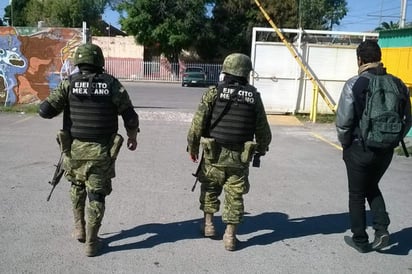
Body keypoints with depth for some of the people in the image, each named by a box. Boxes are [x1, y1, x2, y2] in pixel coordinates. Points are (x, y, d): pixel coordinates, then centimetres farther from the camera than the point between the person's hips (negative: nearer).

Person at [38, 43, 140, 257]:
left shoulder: (69, 83, -4)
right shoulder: (112, 84, -4)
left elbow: (45, 111, -9)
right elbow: (130, 116, -3)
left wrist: (62, 105, 12)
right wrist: (133, 136, 15)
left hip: (75, 148, 1)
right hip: (101, 151, -1)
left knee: (77, 186, 27)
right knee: (96, 195, 9)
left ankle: (79, 228, 32)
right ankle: (91, 243, 13)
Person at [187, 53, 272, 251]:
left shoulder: (213, 93, -6)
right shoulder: (254, 96, 0)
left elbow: (198, 123, -8)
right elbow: (263, 130, 6)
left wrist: (192, 147, 4)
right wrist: (262, 149, 23)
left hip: (214, 153, -1)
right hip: (240, 156, 1)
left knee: (210, 188, 21)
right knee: (235, 195, 9)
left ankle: (208, 223, 26)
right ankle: (230, 236, 12)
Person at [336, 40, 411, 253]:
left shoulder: (355, 84, -14)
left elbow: (343, 121, -16)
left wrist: (345, 142, 1)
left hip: (359, 149, -4)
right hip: (386, 151, 5)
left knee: (357, 195, 12)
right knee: (372, 187, 26)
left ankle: (360, 240, 23)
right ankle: (382, 229, 15)